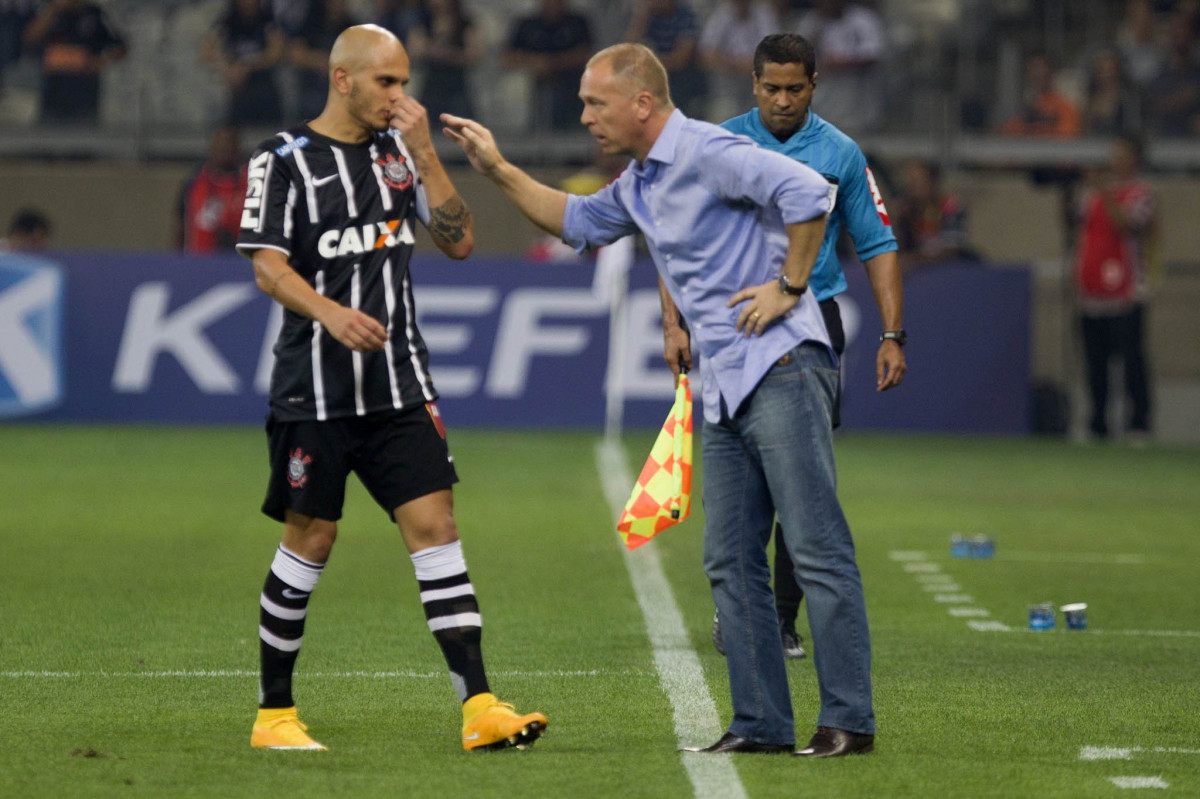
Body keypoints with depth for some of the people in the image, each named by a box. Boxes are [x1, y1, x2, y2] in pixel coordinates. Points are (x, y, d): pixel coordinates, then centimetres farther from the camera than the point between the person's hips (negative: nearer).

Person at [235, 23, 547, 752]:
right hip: (316, 390, -4)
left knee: (435, 525, -5)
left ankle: (479, 707, -9)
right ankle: (274, 713, 15)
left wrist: (424, 152, -4)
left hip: (400, 385, 4)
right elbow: (268, 268, -11)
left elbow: (459, 241, 5)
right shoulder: (286, 160, -4)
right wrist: (330, 312, -28)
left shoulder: (398, 151, 11)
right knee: (311, 538, 1)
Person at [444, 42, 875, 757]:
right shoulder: (638, 186, 18)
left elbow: (808, 193, -24)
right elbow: (579, 221, 37)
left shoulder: (706, 154, -12)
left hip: (780, 369, -10)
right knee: (731, 561, 7)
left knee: (818, 549, -9)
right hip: (726, 390, 10)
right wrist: (498, 171, 30)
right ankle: (763, 723, 10)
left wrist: (790, 287, -17)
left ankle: (849, 721, -9)